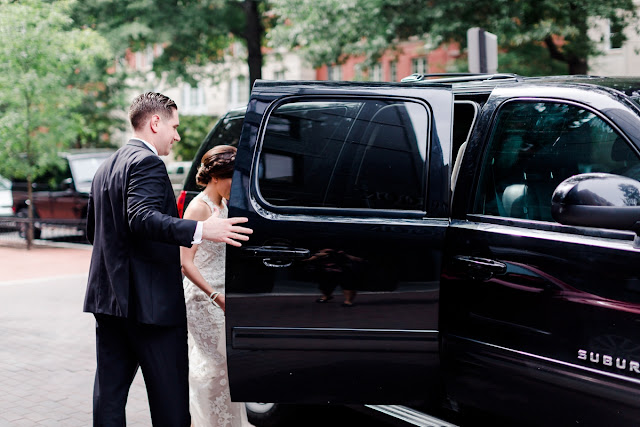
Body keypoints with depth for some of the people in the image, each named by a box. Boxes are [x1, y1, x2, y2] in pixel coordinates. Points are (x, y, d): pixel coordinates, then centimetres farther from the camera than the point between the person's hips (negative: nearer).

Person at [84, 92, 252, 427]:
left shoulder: (107, 167, 17)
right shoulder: (147, 162, -12)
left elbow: (93, 230, 22)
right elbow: (143, 218, -27)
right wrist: (200, 230, -35)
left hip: (108, 297, 10)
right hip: (150, 299, -9)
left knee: (109, 390, 10)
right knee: (169, 398, -3)